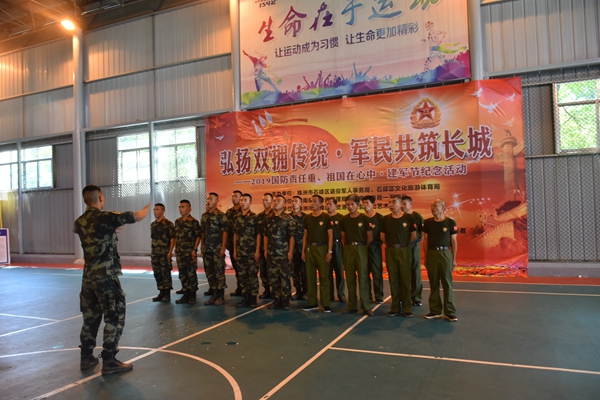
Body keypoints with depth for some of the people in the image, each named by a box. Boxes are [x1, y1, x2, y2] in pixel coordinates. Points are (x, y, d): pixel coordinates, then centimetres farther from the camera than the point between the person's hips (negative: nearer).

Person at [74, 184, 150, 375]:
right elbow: (139, 216, -4)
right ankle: (109, 362, 5)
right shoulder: (107, 217, -14)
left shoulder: (80, 221, 7)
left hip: (88, 277, 7)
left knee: (90, 317, 17)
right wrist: (147, 207, 19)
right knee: (115, 318, 2)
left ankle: (86, 357, 27)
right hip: (106, 277, -7)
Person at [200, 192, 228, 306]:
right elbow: (202, 232, 16)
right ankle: (214, 295, 20)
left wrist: (223, 248, -15)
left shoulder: (220, 215, -7)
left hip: (217, 249, -6)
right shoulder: (204, 215, 12)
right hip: (207, 249, 6)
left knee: (219, 272, -2)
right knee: (209, 272, 10)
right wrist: (202, 246, 12)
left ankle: (221, 296, 6)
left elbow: (225, 232, -10)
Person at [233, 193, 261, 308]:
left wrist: (257, 250, -11)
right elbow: (235, 234, 14)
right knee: (242, 275, 9)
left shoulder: (255, 217, -5)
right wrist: (234, 250, 10)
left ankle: (253, 298, 9)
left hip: (251, 251, -5)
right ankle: (245, 297, 19)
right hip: (240, 251, 5)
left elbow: (258, 235, -7)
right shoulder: (237, 218, 9)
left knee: (253, 275, 0)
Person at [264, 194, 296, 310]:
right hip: (271, 253, 5)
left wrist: (290, 251, -12)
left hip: (283, 253, -5)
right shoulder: (269, 218, 11)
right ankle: (277, 299, 19)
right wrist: (265, 250, 10)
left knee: (284, 277, -1)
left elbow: (292, 236, -7)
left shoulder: (288, 219, -4)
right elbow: (266, 235, 15)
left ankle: (285, 300, 9)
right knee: (273, 277, 8)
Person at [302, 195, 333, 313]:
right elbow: (305, 235, 12)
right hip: (310, 248, 4)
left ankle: (325, 304, 7)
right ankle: (312, 303, 17)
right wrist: (303, 251, 6)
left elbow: (330, 235, -5)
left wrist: (329, 251, -11)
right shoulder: (307, 218, 9)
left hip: (322, 248, -4)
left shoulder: (326, 217, -4)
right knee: (310, 277, 8)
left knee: (324, 277, -1)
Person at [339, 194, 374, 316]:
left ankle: (365, 306, 5)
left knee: (363, 277, -2)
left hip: (361, 249, -3)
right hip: (348, 250, 3)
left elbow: (370, 237, 0)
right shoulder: (344, 219, 6)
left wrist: (362, 247, 3)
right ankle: (352, 306, 16)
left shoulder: (364, 218, -4)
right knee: (350, 278, 7)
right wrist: (347, 246, 6)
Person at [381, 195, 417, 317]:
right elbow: (383, 236, 11)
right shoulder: (386, 219, 5)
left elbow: (413, 235, 2)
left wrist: (404, 245, 9)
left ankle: (407, 308, 10)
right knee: (393, 280, 6)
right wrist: (391, 244, 7)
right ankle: (395, 307, 15)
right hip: (390, 251, 2)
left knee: (405, 280, 2)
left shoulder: (408, 217, -3)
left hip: (404, 251, -2)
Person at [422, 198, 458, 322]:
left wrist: (454, 259, -1)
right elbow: (425, 240, 9)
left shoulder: (450, 222, -2)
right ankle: (435, 310, 18)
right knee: (433, 283, 8)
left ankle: (449, 312, 10)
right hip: (432, 254, 2)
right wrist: (425, 257, 6)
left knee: (447, 283, 1)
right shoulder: (428, 222, 5)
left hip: (445, 254, -2)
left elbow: (454, 241, 1)